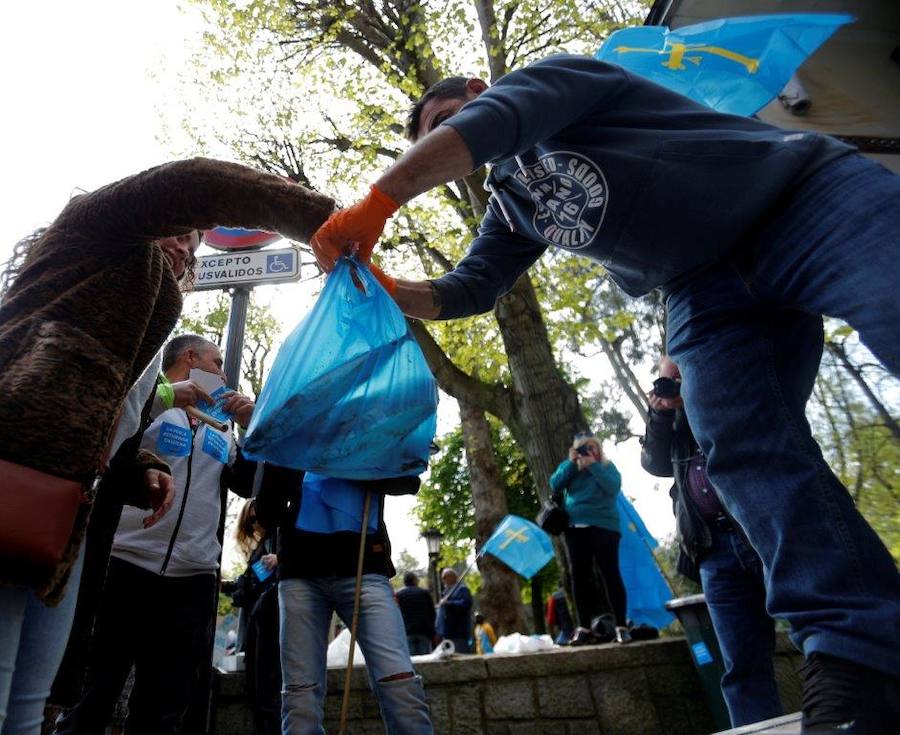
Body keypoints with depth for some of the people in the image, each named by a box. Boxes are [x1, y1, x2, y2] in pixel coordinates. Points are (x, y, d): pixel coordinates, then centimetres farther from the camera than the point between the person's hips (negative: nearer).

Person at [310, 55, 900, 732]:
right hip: (707, 293, 5)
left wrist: (379, 200, -25)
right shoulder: (510, 203, 19)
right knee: (744, 447, -17)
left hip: (810, 196, -4)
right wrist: (388, 291, -3)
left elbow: (490, 121, -21)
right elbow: (466, 289, 14)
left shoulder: (553, 75, 1)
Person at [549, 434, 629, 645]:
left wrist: (593, 465, -11)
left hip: (603, 525, -2)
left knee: (610, 573, -4)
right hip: (575, 527, 3)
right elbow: (554, 485, 0)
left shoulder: (607, 466, 8)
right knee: (579, 575, 0)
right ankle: (584, 628, 6)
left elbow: (613, 487, -10)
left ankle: (621, 626, 2)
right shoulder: (568, 466, 15)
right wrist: (571, 462, -5)